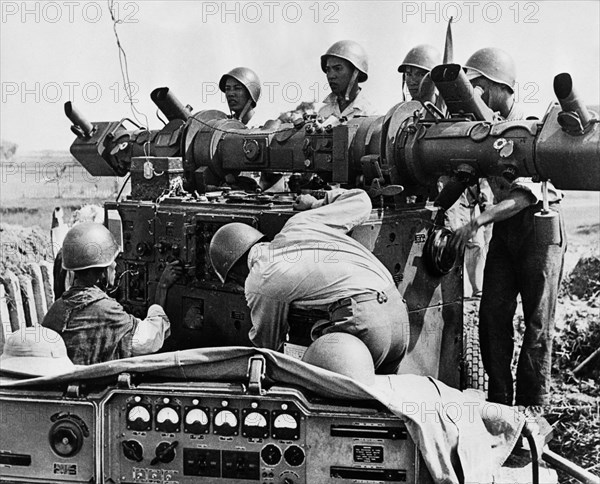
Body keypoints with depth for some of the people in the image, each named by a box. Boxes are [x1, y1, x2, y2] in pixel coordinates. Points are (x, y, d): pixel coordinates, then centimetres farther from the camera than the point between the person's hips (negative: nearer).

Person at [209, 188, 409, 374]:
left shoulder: (258, 283, 5)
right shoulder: (299, 223, 20)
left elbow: (267, 343, 21)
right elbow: (360, 200, 29)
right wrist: (316, 205, 45)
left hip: (362, 318, -7)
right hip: (397, 307, 7)